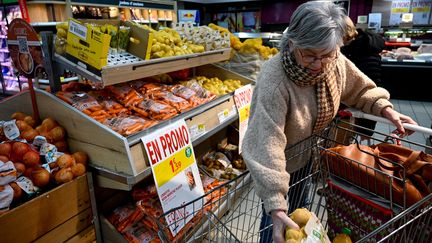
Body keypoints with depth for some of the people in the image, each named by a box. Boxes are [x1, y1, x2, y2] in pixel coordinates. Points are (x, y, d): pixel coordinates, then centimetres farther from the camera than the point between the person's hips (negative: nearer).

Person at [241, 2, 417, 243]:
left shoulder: (336, 63, -17)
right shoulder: (274, 80, -38)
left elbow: (361, 89, 5)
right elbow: (268, 144, -42)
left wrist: (386, 109, -12)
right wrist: (276, 206, -45)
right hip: (278, 159, -6)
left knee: (299, 207, 27)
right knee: (274, 214, 10)